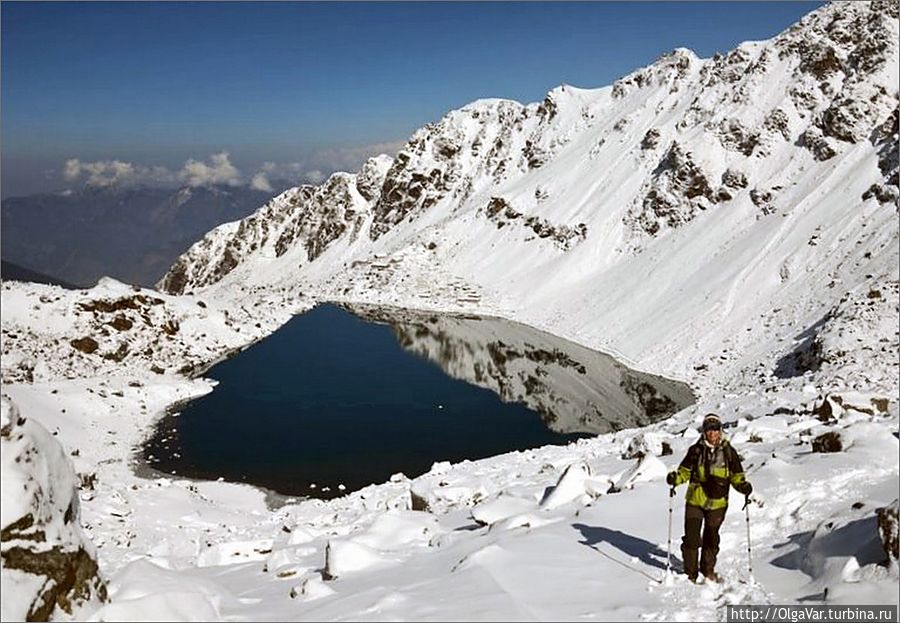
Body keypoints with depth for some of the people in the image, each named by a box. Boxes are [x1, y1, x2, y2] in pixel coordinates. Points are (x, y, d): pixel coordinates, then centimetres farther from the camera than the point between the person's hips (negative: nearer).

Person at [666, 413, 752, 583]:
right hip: (695, 500, -1)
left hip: (717, 503, 1)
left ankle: (708, 570, 33)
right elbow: (685, 471, 4)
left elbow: (736, 476, 5)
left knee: (711, 538, 15)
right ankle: (690, 572, 12)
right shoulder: (696, 450, -2)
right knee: (691, 537, -3)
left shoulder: (729, 452, 0)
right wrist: (675, 478, -16)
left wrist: (743, 486, -15)